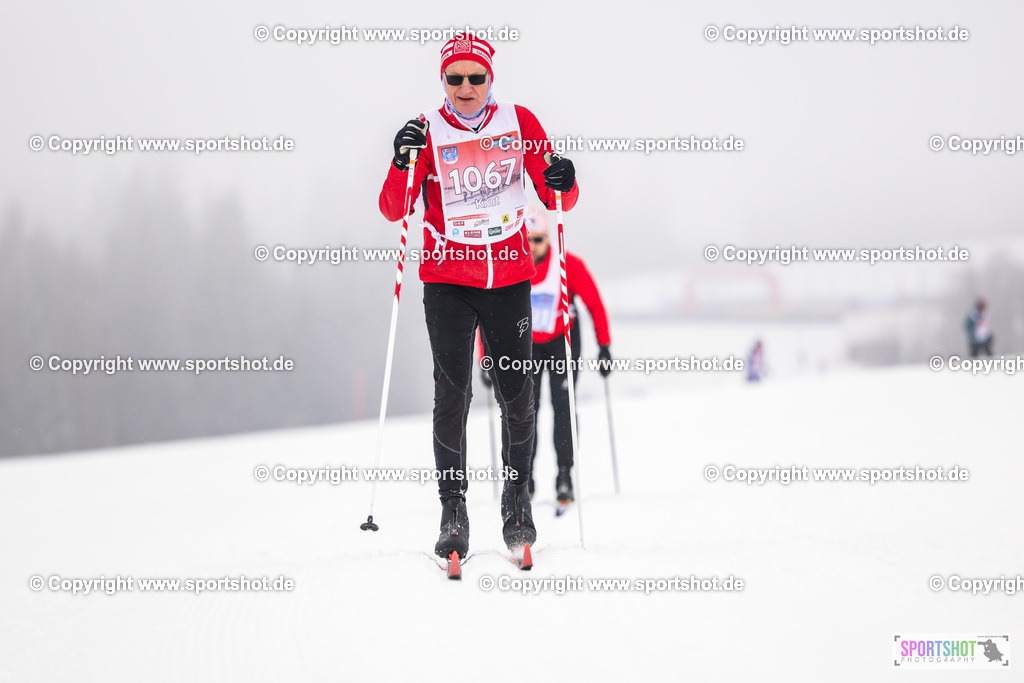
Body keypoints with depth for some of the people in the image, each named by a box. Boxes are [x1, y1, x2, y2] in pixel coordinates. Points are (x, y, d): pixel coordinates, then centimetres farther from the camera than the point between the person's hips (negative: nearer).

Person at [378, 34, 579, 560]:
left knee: (517, 397, 3)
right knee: (452, 394, -11)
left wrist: (563, 182, -19)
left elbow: (556, 200, 4)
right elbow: (393, 210, -10)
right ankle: (452, 512, -5)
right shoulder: (427, 131, -4)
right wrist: (403, 163, -27)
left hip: (510, 276, 2)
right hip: (447, 279, -1)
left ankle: (517, 502, 22)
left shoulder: (519, 122, 1)